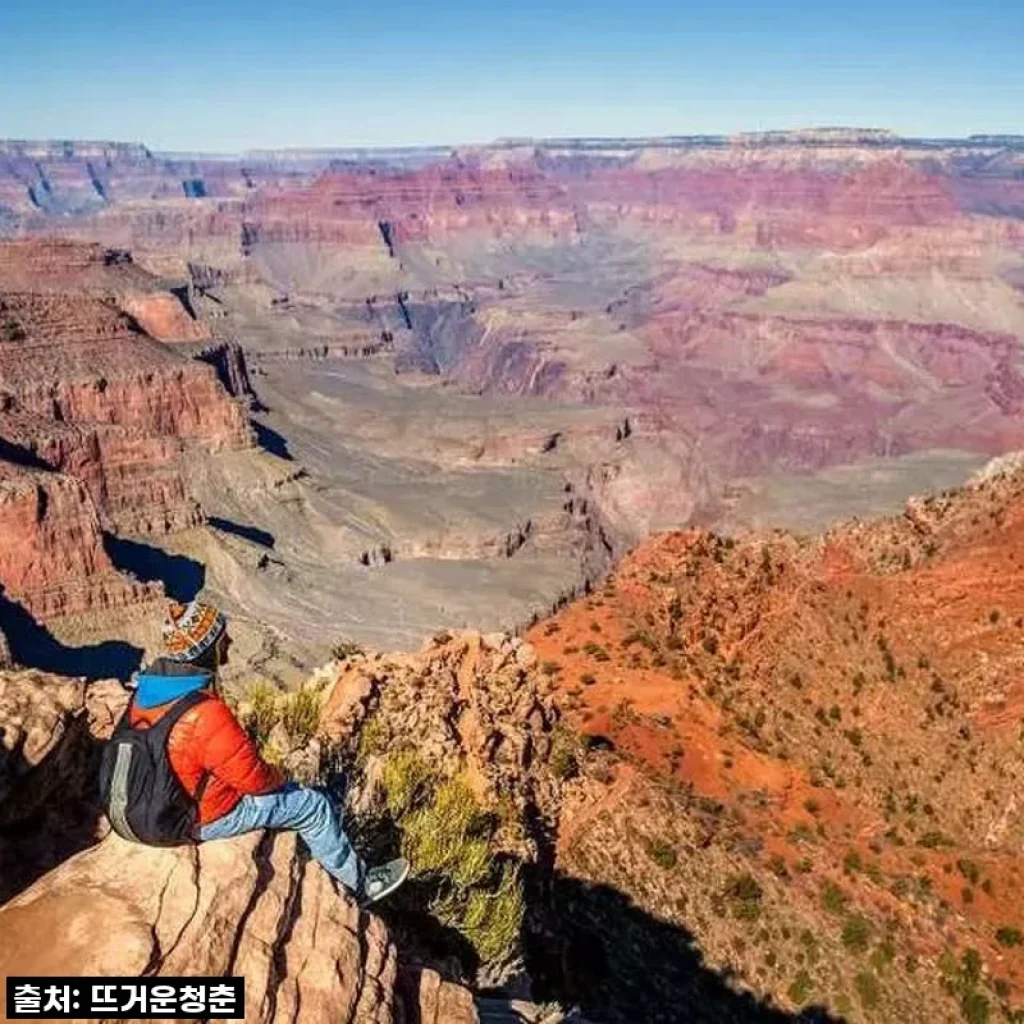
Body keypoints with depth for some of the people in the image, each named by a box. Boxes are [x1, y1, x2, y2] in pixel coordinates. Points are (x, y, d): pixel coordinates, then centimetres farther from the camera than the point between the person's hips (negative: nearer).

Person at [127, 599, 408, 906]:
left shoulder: (149, 686, -9)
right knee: (315, 805, 3)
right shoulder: (207, 716, -36)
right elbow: (254, 778, -25)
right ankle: (359, 885, 22)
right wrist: (277, 777, -2)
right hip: (208, 817, -9)